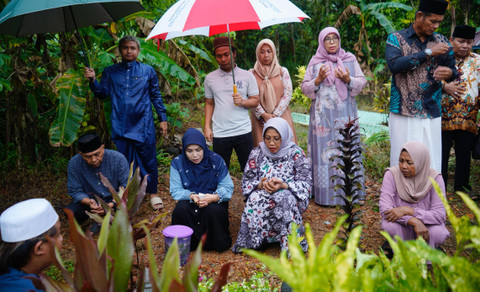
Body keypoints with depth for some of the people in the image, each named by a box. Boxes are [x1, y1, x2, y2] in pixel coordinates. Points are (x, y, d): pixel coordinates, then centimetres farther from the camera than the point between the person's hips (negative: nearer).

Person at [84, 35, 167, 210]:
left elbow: (156, 96, 10)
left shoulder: (148, 71, 7)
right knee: (125, 160, 7)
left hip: (143, 124, -1)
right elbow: (103, 94, 6)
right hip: (121, 125, 1)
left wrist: (163, 118, 7)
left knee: (148, 159, 2)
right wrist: (92, 81, -12)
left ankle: (152, 192, 20)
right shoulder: (110, 72, 10)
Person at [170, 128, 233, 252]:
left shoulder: (216, 160, -5)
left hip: (213, 201, -1)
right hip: (189, 203, 1)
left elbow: (227, 188, -6)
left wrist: (214, 197, -29)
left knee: (214, 210, -34)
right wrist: (192, 196, -27)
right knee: (180, 209, -32)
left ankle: (218, 243, -9)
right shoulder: (178, 163, -2)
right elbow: (176, 191, -5)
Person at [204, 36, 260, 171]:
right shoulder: (210, 78, 9)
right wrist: (207, 127, 6)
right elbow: (209, 104, 15)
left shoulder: (247, 76, 4)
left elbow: (255, 101, 5)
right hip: (219, 134, 1)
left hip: (243, 131, -1)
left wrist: (243, 102, -16)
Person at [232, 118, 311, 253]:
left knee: (284, 197, -36)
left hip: (288, 196, -2)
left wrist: (283, 185, -27)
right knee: (255, 198, -32)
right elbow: (246, 182, 2)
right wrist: (260, 185, -21)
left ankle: (290, 243, -27)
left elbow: (305, 183, -8)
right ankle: (252, 240, -21)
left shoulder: (296, 154, -2)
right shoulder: (257, 153, 5)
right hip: (262, 193, 2)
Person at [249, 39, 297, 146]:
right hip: (260, 119, 0)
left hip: (281, 116, 0)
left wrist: (275, 115, -8)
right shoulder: (251, 73, 7)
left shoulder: (282, 71, 8)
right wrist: (263, 115, -10)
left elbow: (288, 94, 1)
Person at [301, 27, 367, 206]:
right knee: (324, 150, -2)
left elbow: (362, 82, 7)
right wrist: (318, 80, -11)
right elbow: (305, 88, 6)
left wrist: (348, 80, -12)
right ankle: (325, 193, 5)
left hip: (345, 114, 1)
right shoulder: (315, 62, 6)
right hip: (323, 115, -1)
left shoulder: (350, 59, 8)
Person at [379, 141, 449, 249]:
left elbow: (440, 215, -19)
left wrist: (408, 210, -30)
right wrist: (414, 221, -35)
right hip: (402, 229, 0)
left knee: (437, 233, -32)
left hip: (426, 225, 1)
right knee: (390, 226, -33)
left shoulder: (434, 178, -13)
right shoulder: (392, 174, -15)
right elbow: (384, 209, -23)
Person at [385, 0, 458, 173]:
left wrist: (450, 73, -9)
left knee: (431, 164, 1)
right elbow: (394, 65, -16)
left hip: (431, 114, 3)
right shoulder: (396, 39, 2)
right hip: (403, 114, -3)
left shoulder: (441, 41, 13)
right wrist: (428, 53, -15)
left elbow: (453, 70, 16)